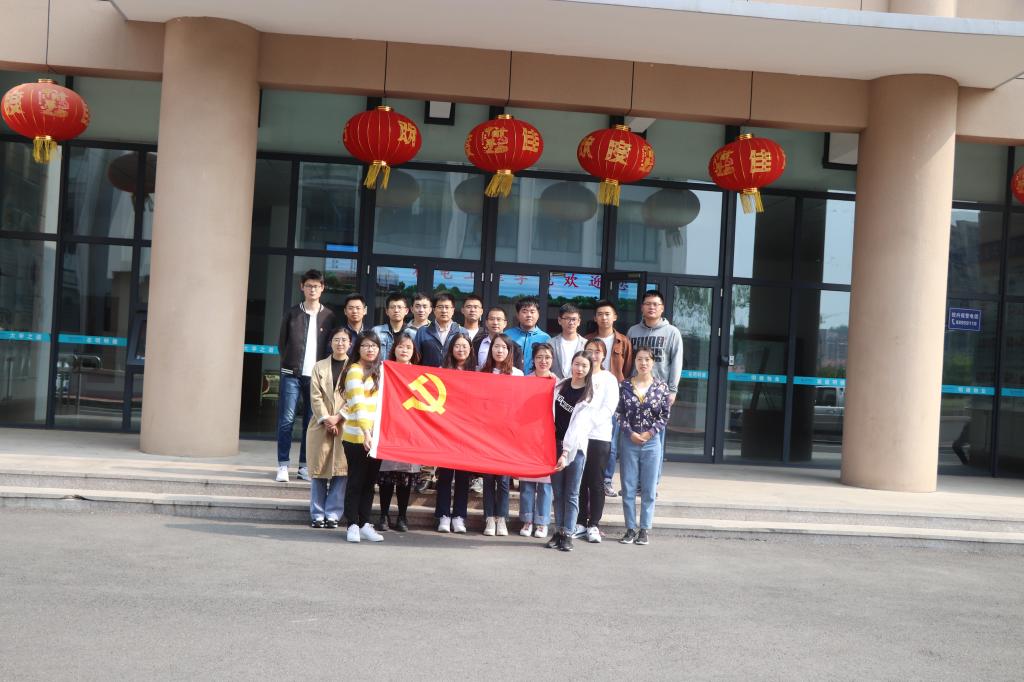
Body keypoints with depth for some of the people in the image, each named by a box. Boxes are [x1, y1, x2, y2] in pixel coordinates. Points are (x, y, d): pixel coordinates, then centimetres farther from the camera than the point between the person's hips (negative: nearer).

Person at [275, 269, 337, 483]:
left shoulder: (329, 316, 7)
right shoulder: (292, 313, 7)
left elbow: (332, 346, 8)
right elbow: (281, 343, 12)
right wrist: (290, 363, 5)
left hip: (317, 375, 1)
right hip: (292, 374, 0)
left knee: (312, 421, 3)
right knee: (287, 419, -3)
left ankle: (304, 466, 11)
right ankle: (283, 465, 2)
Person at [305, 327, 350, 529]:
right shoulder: (319, 367, 11)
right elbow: (315, 397, 3)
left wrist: (338, 418, -12)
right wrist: (326, 419, -10)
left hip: (345, 427, -1)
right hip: (321, 426, 2)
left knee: (340, 471, -4)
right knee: (319, 471, 2)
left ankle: (333, 514, 4)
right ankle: (317, 515, 10)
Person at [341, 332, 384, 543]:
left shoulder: (378, 371, 16)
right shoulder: (355, 370, -7)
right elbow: (358, 404, -18)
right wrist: (365, 431, -29)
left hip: (376, 436, 7)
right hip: (357, 436, -7)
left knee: (369, 481, 10)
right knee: (356, 481, 0)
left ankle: (364, 524, 16)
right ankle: (352, 525, 7)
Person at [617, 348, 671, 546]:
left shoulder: (661, 386, 0)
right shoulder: (625, 385, 1)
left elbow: (665, 416, 0)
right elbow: (619, 413, 1)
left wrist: (649, 433, -10)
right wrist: (631, 433, -10)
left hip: (652, 442, 0)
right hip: (628, 440, 1)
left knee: (649, 489, 4)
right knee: (628, 487, 4)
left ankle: (644, 529, 13)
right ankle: (630, 529, 13)